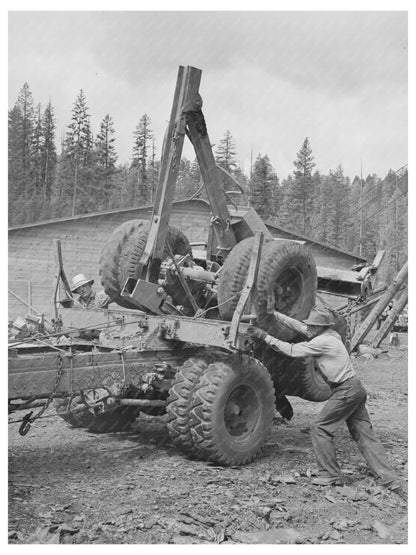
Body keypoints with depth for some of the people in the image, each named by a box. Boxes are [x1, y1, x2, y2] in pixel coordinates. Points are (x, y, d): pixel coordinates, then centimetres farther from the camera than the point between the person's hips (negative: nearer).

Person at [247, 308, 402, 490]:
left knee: (319, 427, -1)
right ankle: (389, 478, 12)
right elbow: (298, 326, 17)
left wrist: (266, 337, -11)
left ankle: (331, 475, 5)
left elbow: (293, 350, -14)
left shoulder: (322, 342, -15)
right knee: (363, 433, 11)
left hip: (346, 391, -10)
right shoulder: (332, 335, 11)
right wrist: (274, 314, 17)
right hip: (356, 389, 10)